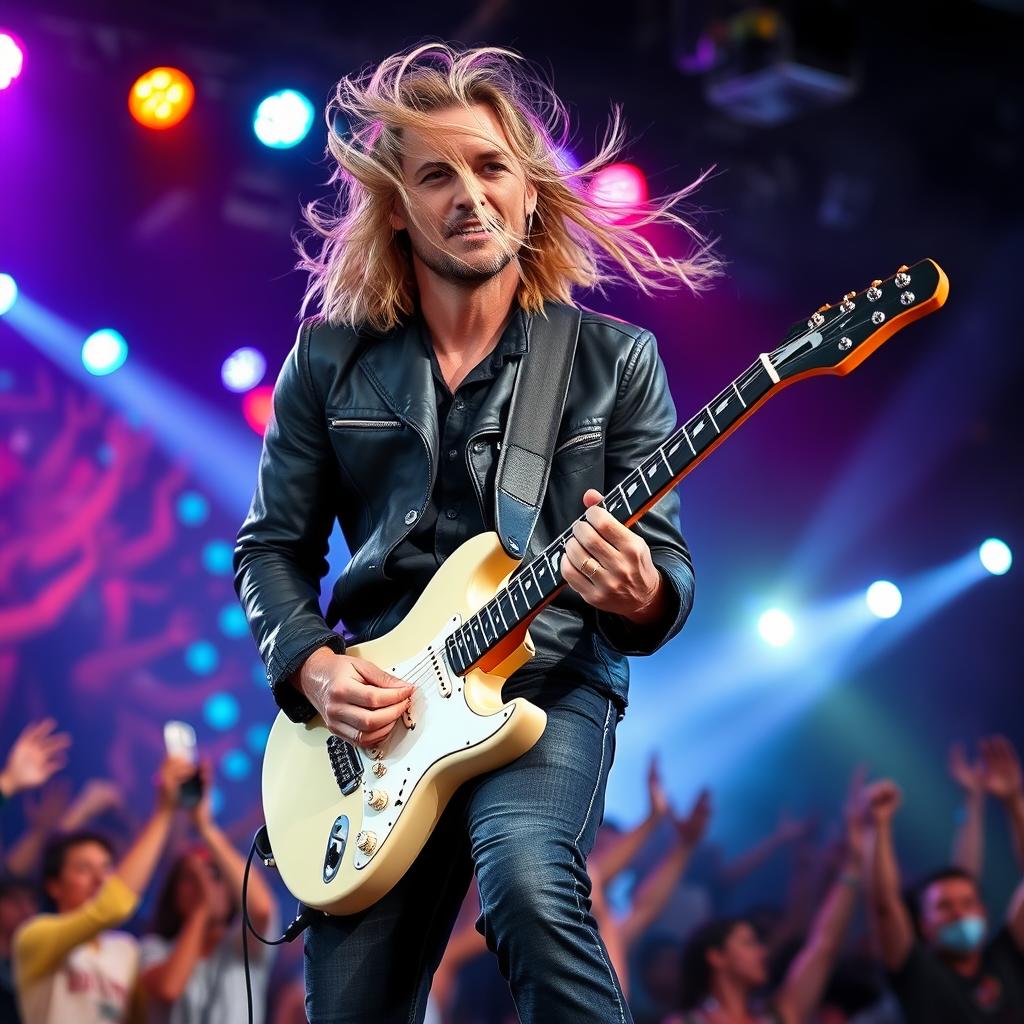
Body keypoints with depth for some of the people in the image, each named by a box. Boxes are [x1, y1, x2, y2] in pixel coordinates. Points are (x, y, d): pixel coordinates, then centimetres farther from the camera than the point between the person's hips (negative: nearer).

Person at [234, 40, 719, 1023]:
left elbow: (666, 563, 3)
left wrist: (639, 595, -21)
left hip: (550, 684, -2)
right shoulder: (330, 362, 8)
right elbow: (272, 547, 13)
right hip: (380, 707, 3)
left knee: (526, 879, -34)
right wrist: (312, 666, -6)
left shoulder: (614, 361, 5)